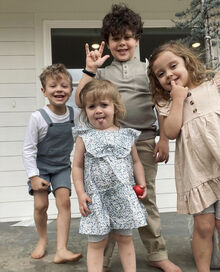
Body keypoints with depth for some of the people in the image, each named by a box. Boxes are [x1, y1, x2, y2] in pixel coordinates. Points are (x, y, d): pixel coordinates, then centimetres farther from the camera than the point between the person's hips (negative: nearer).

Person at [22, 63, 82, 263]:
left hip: (62, 166, 2)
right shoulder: (38, 118, -21)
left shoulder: (74, 115, -11)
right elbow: (28, 149, -14)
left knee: (64, 201, -9)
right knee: (41, 205, -4)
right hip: (40, 166, -2)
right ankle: (42, 239, 26)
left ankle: (61, 250, -4)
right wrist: (34, 176, -16)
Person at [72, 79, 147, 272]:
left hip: (124, 196, 2)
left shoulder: (126, 136, 3)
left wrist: (141, 183, 2)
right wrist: (81, 194, -7)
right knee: (96, 242, 8)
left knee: (125, 238, 14)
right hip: (96, 198, -1)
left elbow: (136, 162, 12)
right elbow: (77, 167, -1)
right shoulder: (84, 138, -3)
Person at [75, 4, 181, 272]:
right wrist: (89, 69, -1)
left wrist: (164, 138, 0)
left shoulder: (148, 70, 11)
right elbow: (80, 101, 4)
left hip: (144, 142, 0)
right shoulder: (101, 73, 12)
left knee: (146, 198, 8)